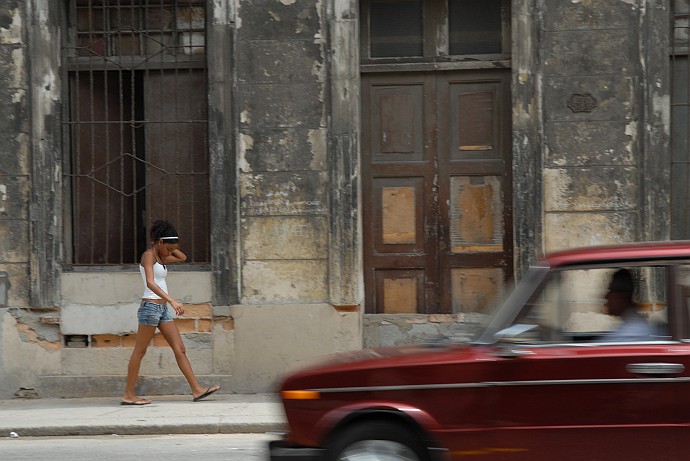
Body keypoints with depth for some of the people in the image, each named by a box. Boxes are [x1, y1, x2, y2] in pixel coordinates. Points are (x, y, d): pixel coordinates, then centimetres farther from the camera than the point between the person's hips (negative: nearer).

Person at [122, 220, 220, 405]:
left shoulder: (160, 257, 16)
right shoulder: (148, 255, -10)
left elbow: (182, 258, 32)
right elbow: (150, 283, -25)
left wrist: (170, 249, 16)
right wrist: (172, 301, -34)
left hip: (162, 309, 9)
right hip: (151, 306, -9)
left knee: (180, 349, 3)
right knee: (140, 352, -3)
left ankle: (197, 389, 1)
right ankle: (128, 395, 2)